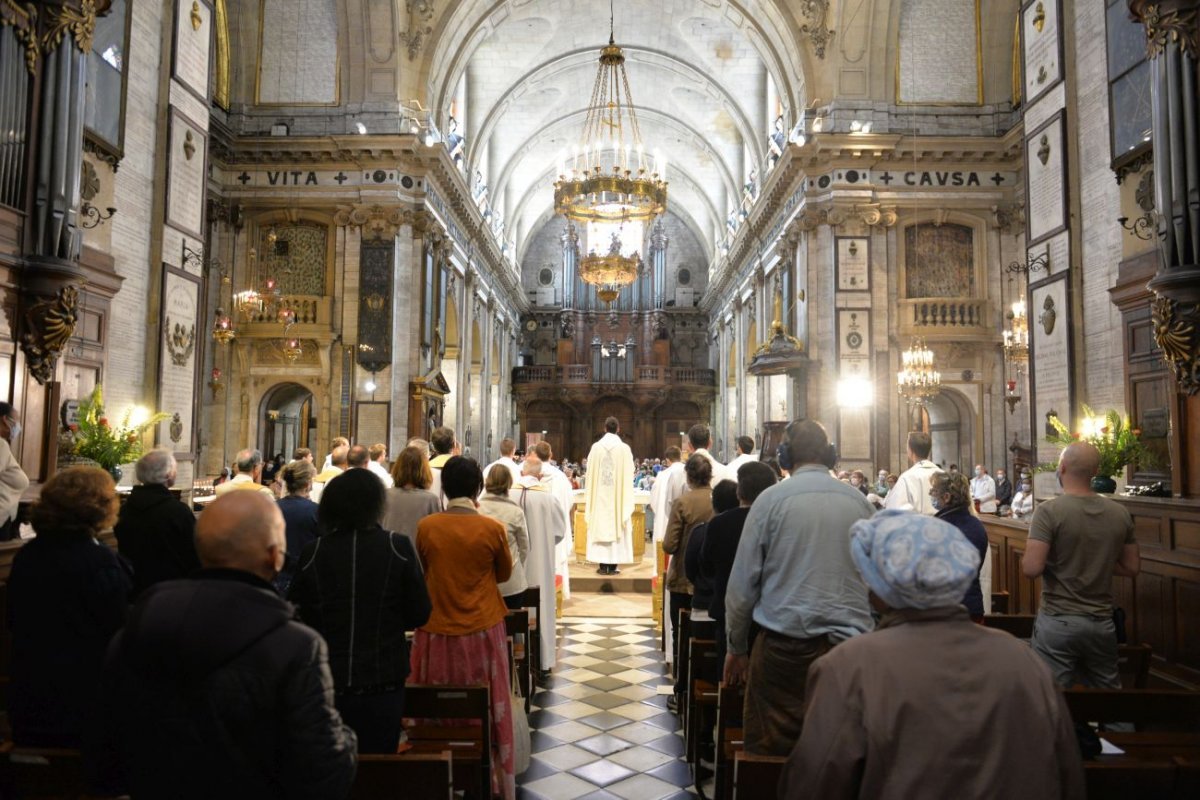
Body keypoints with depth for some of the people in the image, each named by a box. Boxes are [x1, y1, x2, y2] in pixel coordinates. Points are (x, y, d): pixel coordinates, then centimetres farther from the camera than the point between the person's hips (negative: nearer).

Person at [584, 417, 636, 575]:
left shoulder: (596, 447, -2)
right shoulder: (624, 449, -6)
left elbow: (590, 474, 3)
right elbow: (628, 476, -4)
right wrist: (627, 501, 8)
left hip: (599, 496, 1)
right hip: (617, 497, -1)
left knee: (600, 526, 7)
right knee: (616, 527, 4)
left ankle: (603, 566, 8)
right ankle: (613, 566, 4)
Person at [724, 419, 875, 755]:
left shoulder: (772, 499, -5)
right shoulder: (860, 502, 5)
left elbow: (742, 584, -3)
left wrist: (737, 647, 8)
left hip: (785, 646, -4)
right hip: (851, 644, 4)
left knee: (770, 752, 7)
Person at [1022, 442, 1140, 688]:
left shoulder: (1049, 511, -16)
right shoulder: (1120, 513, 0)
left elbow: (1031, 569, -21)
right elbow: (1132, 568, 9)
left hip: (1058, 622, -5)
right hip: (1102, 622, 5)